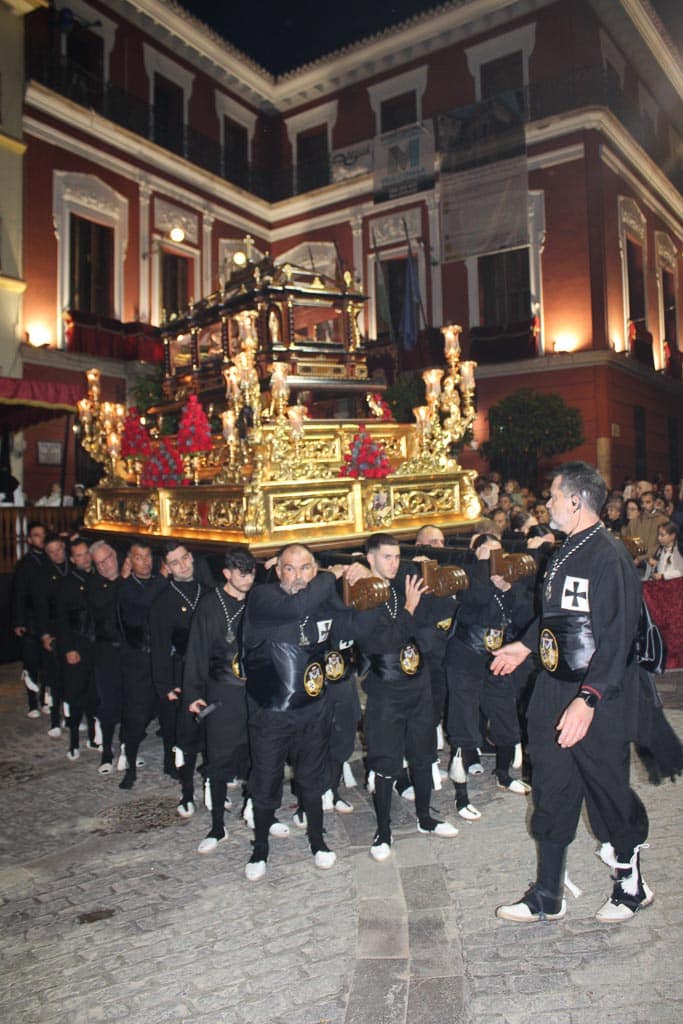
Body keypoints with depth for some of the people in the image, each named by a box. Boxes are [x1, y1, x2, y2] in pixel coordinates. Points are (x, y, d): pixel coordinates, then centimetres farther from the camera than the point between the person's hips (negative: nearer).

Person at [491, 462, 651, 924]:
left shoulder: (609, 556, -20)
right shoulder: (565, 552, 8)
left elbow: (617, 639, -26)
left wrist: (589, 699, -32)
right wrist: (525, 645, 29)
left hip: (598, 702, -8)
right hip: (554, 694, 8)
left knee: (608, 791, 11)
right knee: (552, 795, 14)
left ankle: (631, 883, 37)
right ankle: (547, 898, 28)